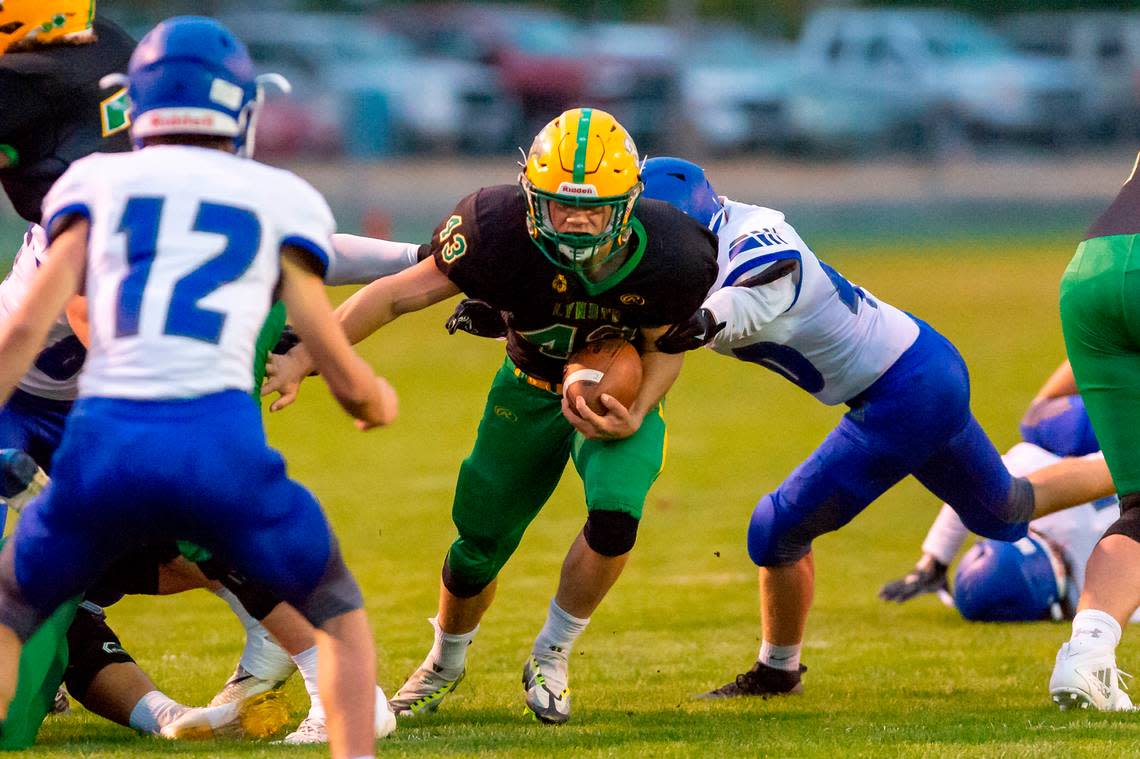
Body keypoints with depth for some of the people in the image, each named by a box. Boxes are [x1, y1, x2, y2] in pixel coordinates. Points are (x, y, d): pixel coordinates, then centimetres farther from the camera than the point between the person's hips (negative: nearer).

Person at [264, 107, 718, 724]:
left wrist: (634, 417, -26)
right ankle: (445, 661, 41)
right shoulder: (500, 229, -35)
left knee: (615, 517, -26)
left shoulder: (667, 257, -31)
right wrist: (300, 360, -27)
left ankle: (550, 659, 1)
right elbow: (395, 295, -24)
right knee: (480, 546, 6)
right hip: (531, 388, 1)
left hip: (621, 393, 0)